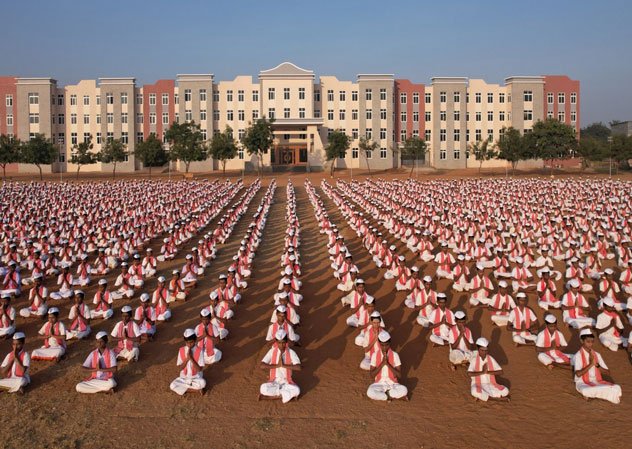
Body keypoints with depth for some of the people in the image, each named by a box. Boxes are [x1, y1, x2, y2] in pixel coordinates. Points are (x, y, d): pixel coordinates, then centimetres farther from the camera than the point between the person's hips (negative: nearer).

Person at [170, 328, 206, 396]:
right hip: (184, 378, 3)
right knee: (172, 386, -25)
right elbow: (180, 367, -5)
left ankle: (184, 388, -11)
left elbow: (199, 369, -15)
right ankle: (196, 390, -15)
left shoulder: (199, 351, -12)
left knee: (202, 383, -36)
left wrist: (191, 358, -23)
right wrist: (187, 358, -19)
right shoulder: (181, 350, -4)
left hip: (196, 378, -3)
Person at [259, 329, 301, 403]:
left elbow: (298, 367, -18)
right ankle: (285, 394, -14)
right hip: (274, 382, 0)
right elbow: (262, 366, -14)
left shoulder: (291, 352, -6)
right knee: (263, 388, -32)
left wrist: (283, 365, -22)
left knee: (296, 391, -31)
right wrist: (277, 365, -20)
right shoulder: (272, 351, -5)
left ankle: (272, 395, -15)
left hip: (286, 382, 0)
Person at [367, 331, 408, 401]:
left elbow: (399, 375, -10)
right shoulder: (375, 355, -4)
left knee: (404, 390, -32)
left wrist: (388, 364, -20)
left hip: (393, 384, 0)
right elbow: (372, 375, -8)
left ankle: (383, 394, -10)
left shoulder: (395, 355, -6)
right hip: (379, 384, 0)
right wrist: (382, 363, -19)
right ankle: (393, 396, -13)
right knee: (370, 392, -33)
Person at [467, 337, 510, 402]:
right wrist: (482, 372, -24)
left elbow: (500, 371, -4)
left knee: (505, 391, -17)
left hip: (490, 384, 3)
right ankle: (496, 397, -18)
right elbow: (469, 373, -19)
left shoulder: (490, 359, 1)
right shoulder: (474, 359, -7)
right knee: (475, 392, -36)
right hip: (478, 385, -3)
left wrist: (488, 372, -15)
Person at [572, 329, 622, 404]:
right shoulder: (578, 356, -9)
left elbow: (607, 372, 4)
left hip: (597, 381, 5)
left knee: (616, 388, -17)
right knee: (586, 391, -39)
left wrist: (597, 365, -13)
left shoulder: (597, 355, 8)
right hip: (583, 383, -5)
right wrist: (591, 364, -21)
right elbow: (578, 374, -21)